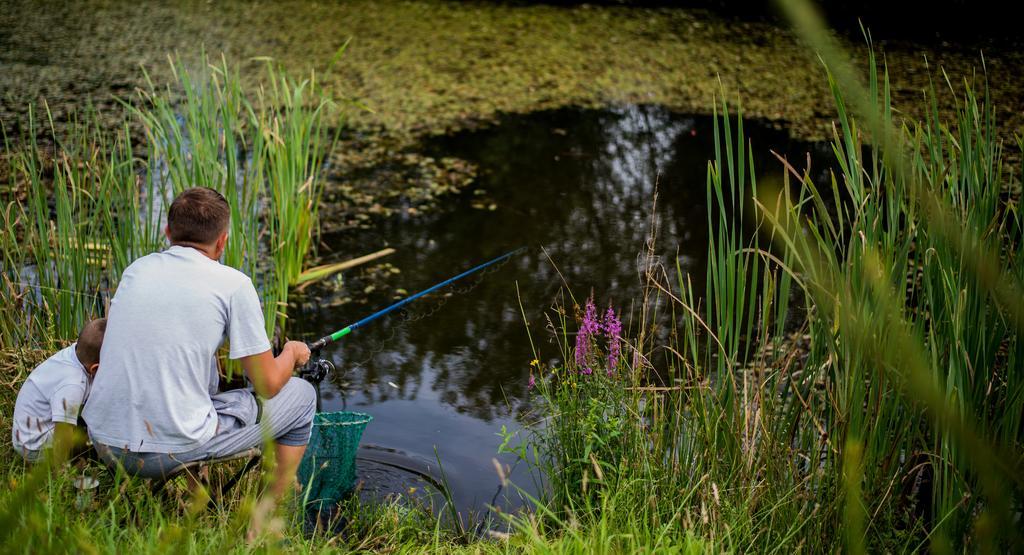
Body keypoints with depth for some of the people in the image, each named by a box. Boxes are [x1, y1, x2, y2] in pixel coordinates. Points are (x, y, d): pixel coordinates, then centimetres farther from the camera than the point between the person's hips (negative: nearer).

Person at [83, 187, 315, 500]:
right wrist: (292, 353, 21)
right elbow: (268, 384, -3)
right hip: (173, 452, -6)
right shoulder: (233, 284, -6)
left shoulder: (137, 268, 8)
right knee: (301, 396, 14)